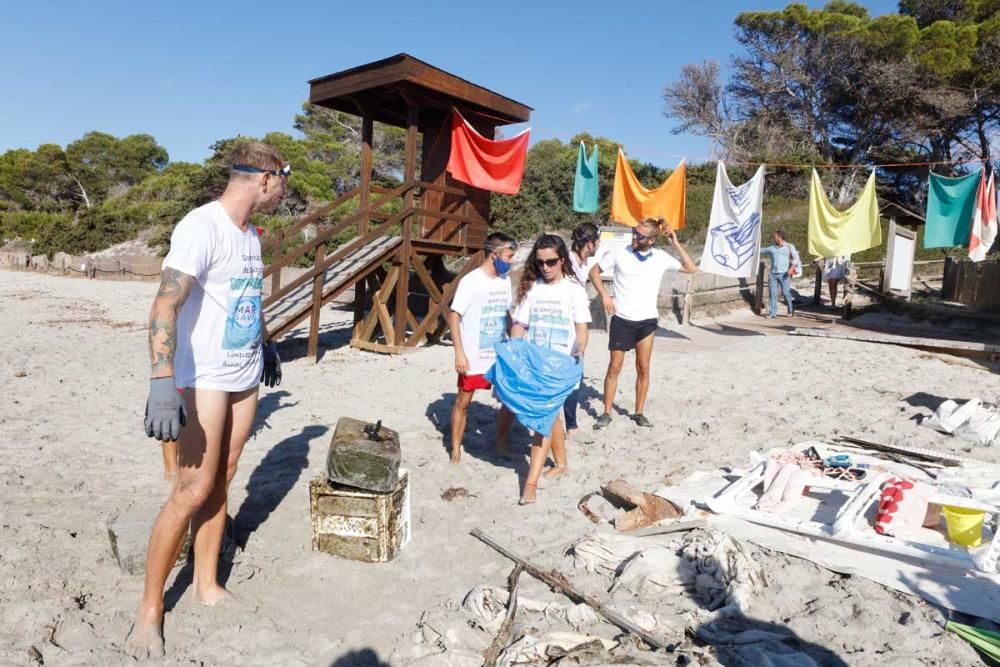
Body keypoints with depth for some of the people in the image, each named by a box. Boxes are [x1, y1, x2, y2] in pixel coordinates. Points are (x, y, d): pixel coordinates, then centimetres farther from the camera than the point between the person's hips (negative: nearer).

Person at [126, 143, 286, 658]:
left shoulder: (250, 233, 10)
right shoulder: (202, 227, -17)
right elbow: (165, 306, -27)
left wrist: (265, 345, 29)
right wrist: (162, 382, -35)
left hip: (245, 377, 8)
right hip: (203, 378, -7)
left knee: (220, 483, 12)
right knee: (194, 490, -5)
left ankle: (207, 585, 25)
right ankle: (150, 609, 11)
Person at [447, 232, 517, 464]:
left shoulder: (505, 280, 6)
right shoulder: (471, 281, -14)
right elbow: (454, 316, -15)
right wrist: (459, 353, -20)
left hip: (501, 356, 6)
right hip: (473, 358, -6)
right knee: (463, 402, 8)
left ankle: (501, 443, 26)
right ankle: (456, 448, 22)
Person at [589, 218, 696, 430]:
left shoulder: (661, 258, -1)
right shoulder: (619, 254, -5)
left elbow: (691, 269, 3)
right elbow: (594, 271, 4)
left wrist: (676, 244, -5)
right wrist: (605, 295, -8)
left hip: (647, 320, 1)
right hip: (621, 319, -1)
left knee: (643, 368, 5)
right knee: (615, 366, 2)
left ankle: (639, 413, 19)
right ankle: (606, 413, 11)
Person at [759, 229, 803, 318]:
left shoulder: (789, 247, 7)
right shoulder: (771, 248, 14)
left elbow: (796, 258, 2)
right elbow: (761, 250, 22)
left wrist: (792, 268, -11)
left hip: (784, 274, -3)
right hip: (773, 274, 3)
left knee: (786, 292, -5)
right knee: (772, 293, -2)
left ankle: (791, 311, 12)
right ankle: (772, 313, 2)